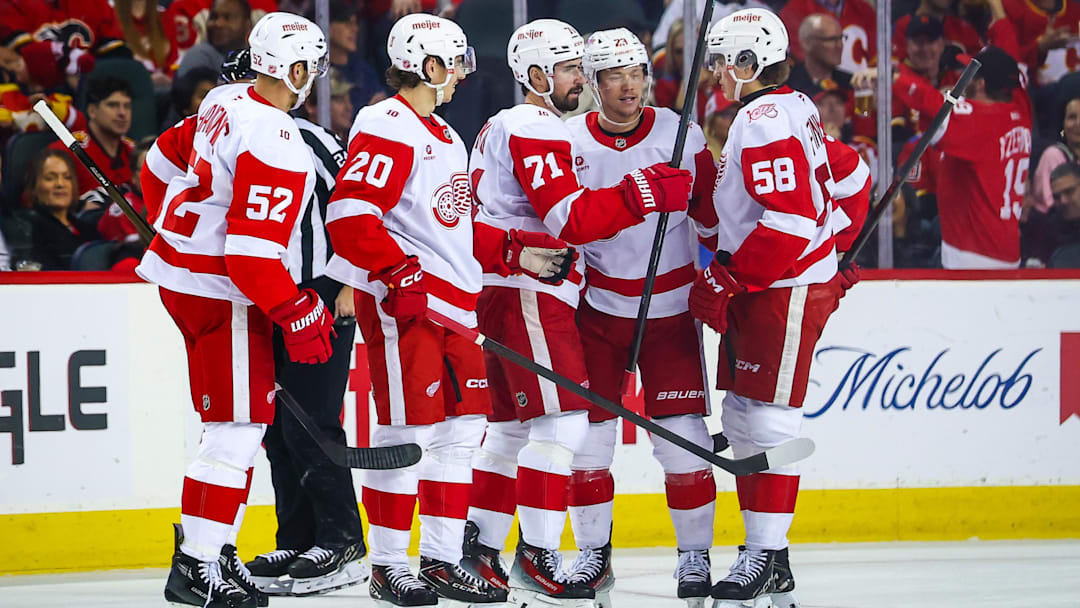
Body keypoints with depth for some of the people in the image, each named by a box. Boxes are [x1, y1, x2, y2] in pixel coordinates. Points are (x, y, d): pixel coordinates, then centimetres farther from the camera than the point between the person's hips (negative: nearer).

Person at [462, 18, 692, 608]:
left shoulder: (502, 127, 21)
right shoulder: (536, 129, -13)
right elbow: (570, 218, -23)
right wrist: (643, 193, -25)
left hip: (500, 290, 11)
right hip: (527, 293, -11)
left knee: (514, 422, 15)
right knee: (561, 419, -13)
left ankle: (478, 545, 18)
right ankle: (536, 555, -16)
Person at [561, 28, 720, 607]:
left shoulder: (682, 136, -4)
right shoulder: (567, 142, -3)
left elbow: (714, 217, 3)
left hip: (670, 309, -1)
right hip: (596, 309, 1)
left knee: (682, 437, -6)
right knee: (586, 432, 1)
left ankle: (694, 553, 7)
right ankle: (593, 553, 16)